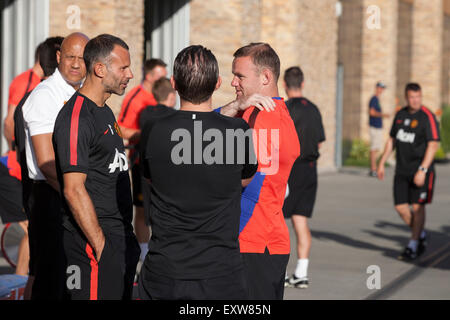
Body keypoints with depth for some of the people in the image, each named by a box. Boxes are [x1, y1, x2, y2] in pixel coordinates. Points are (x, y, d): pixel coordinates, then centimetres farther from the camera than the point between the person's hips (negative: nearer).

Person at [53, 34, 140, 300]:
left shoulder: (105, 111, 16)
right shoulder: (76, 118, -16)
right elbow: (74, 190, -20)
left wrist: (127, 235, 19)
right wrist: (100, 246, -20)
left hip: (120, 236, 10)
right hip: (94, 239, -10)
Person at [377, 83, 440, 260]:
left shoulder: (427, 117, -11)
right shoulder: (400, 114, 9)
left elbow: (433, 145, -16)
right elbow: (392, 140, 19)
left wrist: (422, 170, -22)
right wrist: (382, 163, 14)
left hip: (421, 169, -6)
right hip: (402, 170, 6)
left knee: (417, 206, -4)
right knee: (401, 206, 3)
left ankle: (413, 246, 6)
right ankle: (421, 235, 25)